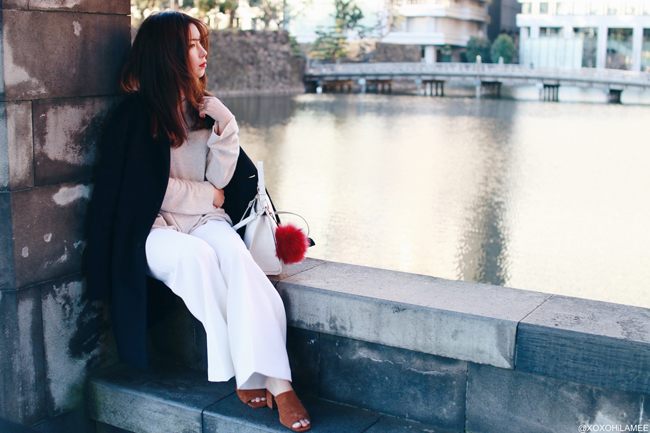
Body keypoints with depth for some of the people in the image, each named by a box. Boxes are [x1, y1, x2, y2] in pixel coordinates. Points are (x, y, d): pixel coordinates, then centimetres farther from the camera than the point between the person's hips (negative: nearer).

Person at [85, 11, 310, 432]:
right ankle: (245, 371, -27)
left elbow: (221, 179, 8)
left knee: (234, 253, -31)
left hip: (205, 220, 4)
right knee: (196, 256, -36)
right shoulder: (136, 113, -3)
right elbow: (143, 187, -7)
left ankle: (276, 379, -41)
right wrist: (206, 195, 1)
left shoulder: (206, 109, 13)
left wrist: (225, 127, -6)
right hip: (152, 227, -3)